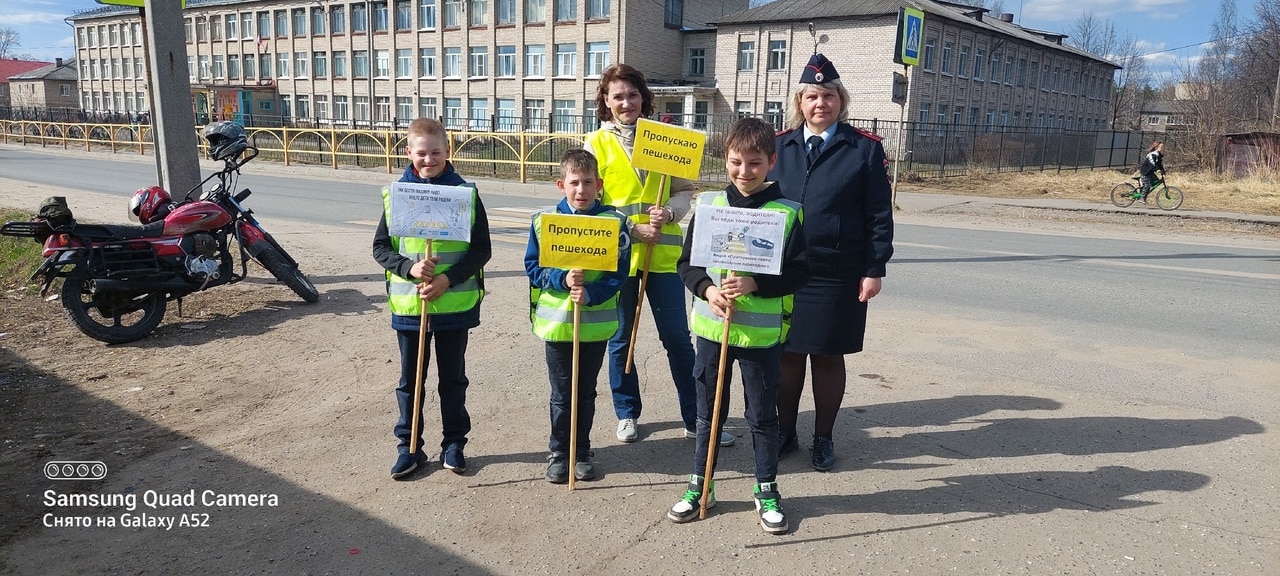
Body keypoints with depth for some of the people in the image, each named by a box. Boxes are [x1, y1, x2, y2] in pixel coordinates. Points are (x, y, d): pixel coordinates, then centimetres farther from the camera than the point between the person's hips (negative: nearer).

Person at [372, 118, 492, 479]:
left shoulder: (466, 194, -6)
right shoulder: (395, 195, -1)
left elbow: (482, 249, -6)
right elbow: (380, 247, 2)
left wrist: (448, 278, -17)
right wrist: (409, 268, -16)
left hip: (455, 304, -1)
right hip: (408, 304, 1)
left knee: (452, 377, 14)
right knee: (410, 379, 12)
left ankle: (454, 443, 29)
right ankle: (409, 446, 27)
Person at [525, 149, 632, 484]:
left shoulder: (614, 222, -6)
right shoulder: (544, 220, -5)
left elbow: (618, 272, -7)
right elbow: (532, 267, -3)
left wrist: (590, 294, -21)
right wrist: (563, 279, -19)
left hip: (596, 322, 0)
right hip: (556, 322, 0)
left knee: (586, 392, 14)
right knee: (561, 393, 11)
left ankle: (582, 452, 29)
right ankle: (558, 452, 27)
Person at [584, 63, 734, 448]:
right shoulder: (597, 143, 1)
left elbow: (685, 191, 7)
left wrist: (669, 212, -14)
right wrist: (632, 229, -14)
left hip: (662, 253, 1)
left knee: (677, 336, 5)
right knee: (621, 339, 11)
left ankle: (696, 418, 16)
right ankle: (627, 413, 29)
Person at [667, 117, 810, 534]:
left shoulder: (787, 213, -7)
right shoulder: (708, 204, 0)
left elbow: (799, 273, -7)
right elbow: (687, 262, 3)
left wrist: (754, 284, -20)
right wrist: (707, 289, -15)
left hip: (762, 333, -2)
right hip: (712, 327, 2)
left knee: (763, 415, 12)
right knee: (708, 411, 15)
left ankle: (767, 491, 29)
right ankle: (699, 485, 31)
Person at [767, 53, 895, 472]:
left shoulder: (866, 149, 0)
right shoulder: (779, 145, 7)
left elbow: (879, 215, -1)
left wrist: (874, 270, -6)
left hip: (838, 276, -2)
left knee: (828, 357, 8)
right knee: (787, 354, 10)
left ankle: (823, 438, 25)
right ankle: (785, 433, 27)